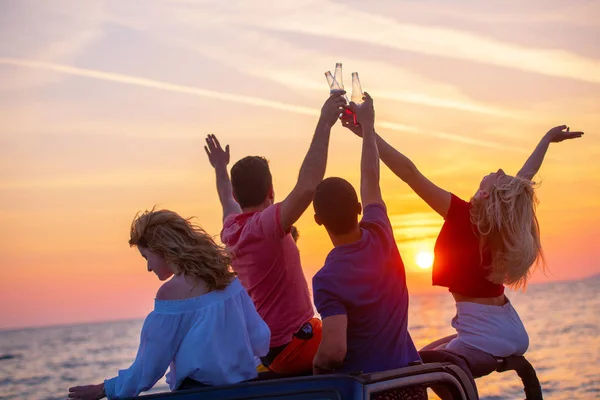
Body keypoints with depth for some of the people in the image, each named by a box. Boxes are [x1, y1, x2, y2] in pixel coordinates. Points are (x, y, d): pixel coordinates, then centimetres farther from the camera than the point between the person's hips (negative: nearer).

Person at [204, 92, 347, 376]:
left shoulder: (231, 229, 3)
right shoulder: (264, 225, -21)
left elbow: (228, 201, 27)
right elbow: (306, 187, -36)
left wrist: (221, 167, 45)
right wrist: (324, 123, -33)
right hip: (295, 347, -9)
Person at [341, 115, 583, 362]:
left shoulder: (463, 217, -15)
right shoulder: (512, 221, 2)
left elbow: (409, 172, -16)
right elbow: (526, 175, 21)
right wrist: (548, 138, 37)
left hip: (485, 337, -8)